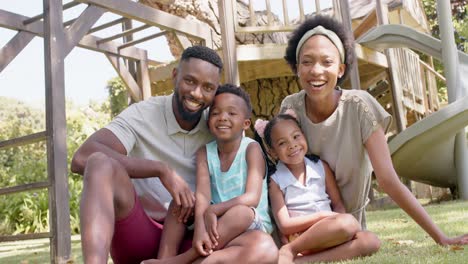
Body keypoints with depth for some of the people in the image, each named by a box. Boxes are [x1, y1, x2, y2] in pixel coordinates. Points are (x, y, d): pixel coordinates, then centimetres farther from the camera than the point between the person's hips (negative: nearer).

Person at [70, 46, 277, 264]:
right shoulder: (141, 115, -4)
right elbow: (81, 158, -20)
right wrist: (162, 170, -26)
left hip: (189, 241, 3)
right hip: (139, 233, -2)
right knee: (101, 163, -28)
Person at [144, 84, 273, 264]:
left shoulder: (251, 148, -11)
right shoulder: (204, 153, -1)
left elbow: (252, 198, -22)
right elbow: (202, 195, -16)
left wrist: (213, 210, -34)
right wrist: (200, 227, -35)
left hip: (253, 224, -4)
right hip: (215, 222, 5)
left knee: (240, 212, -35)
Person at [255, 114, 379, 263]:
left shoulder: (321, 167, 10)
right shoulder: (276, 181, -1)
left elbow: (338, 204, 11)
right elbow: (284, 226, -7)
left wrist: (339, 221, -12)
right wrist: (322, 215, -15)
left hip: (329, 234, 5)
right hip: (297, 239, -5)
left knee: (371, 241, -22)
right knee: (349, 223, -28)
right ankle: (289, 252, -19)